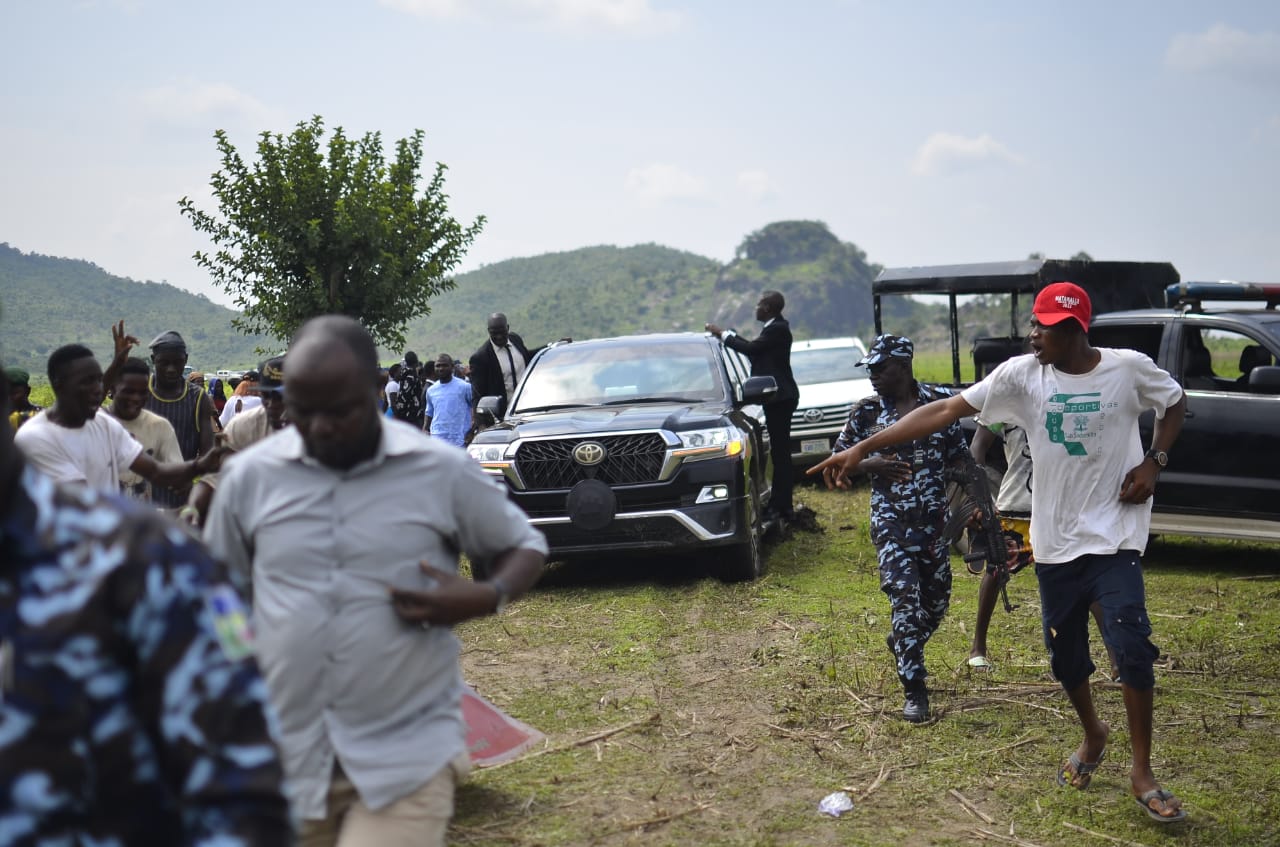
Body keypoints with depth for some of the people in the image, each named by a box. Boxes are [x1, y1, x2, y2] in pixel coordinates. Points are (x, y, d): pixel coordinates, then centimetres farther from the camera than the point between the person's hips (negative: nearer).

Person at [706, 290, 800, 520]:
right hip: (778, 397, 11)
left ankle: (782, 506, -7)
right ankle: (780, 504, 17)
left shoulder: (777, 329, -16)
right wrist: (727, 334, 20)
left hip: (780, 398, -11)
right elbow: (754, 349, 19)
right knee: (779, 452, 12)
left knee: (780, 452, -9)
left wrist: (722, 334, -8)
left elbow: (750, 349, -19)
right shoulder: (775, 328, 16)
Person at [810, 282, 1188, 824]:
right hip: (1056, 541, 2)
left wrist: (1154, 462, -6)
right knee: (1065, 654, 12)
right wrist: (862, 448, -15)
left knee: (1132, 646, -13)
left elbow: (1175, 403, 12)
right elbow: (944, 411, -10)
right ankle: (1092, 738, 40)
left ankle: (1141, 773, 2)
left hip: (1114, 537, -2)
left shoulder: (1129, 368, -8)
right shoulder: (1022, 374, -6)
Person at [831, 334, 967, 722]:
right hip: (891, 520, -2)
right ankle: (914, 690, -6)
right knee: (905, 597, -13)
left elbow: (956, 457, 6)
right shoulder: (866, 411, -2)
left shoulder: (939, 402, 0)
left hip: (934, 518, 3)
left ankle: (902, 644, 43)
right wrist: (870, 464, -15)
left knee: (937, 599, 12)